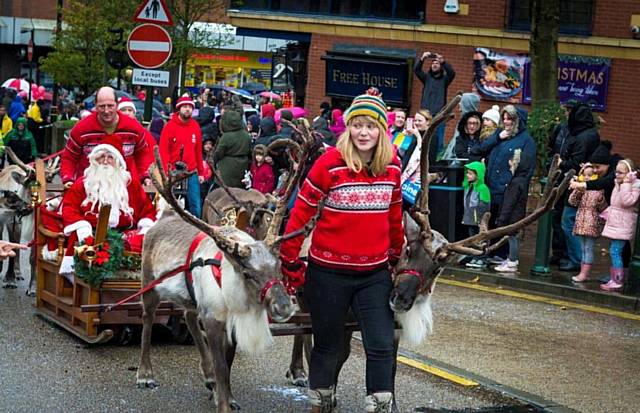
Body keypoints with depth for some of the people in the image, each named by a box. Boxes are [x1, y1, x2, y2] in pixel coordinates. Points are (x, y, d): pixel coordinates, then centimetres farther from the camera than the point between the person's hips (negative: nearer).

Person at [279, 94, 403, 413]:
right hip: (329, 271, -3)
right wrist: (290, 262, -6)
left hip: (375, 273, 3)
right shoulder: (330, 163, -13)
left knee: (382, 346, -3)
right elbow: (300, 213, -8)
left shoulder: (391, 166, 0)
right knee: (327, 345, 11)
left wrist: (396, 257, 20)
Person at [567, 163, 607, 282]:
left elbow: (603, 208, -6)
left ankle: (584, 274, -5)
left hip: (592, 223, -6)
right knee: (583, 249, 11)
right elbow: (572, 202, 1)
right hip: (581, 222, 6)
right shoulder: (581, 189, 8)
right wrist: (577, 190, -10)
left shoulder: (599, 190, -6)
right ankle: (583, 273, 15)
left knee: (588, 248, -5)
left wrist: (601, 201, -25)